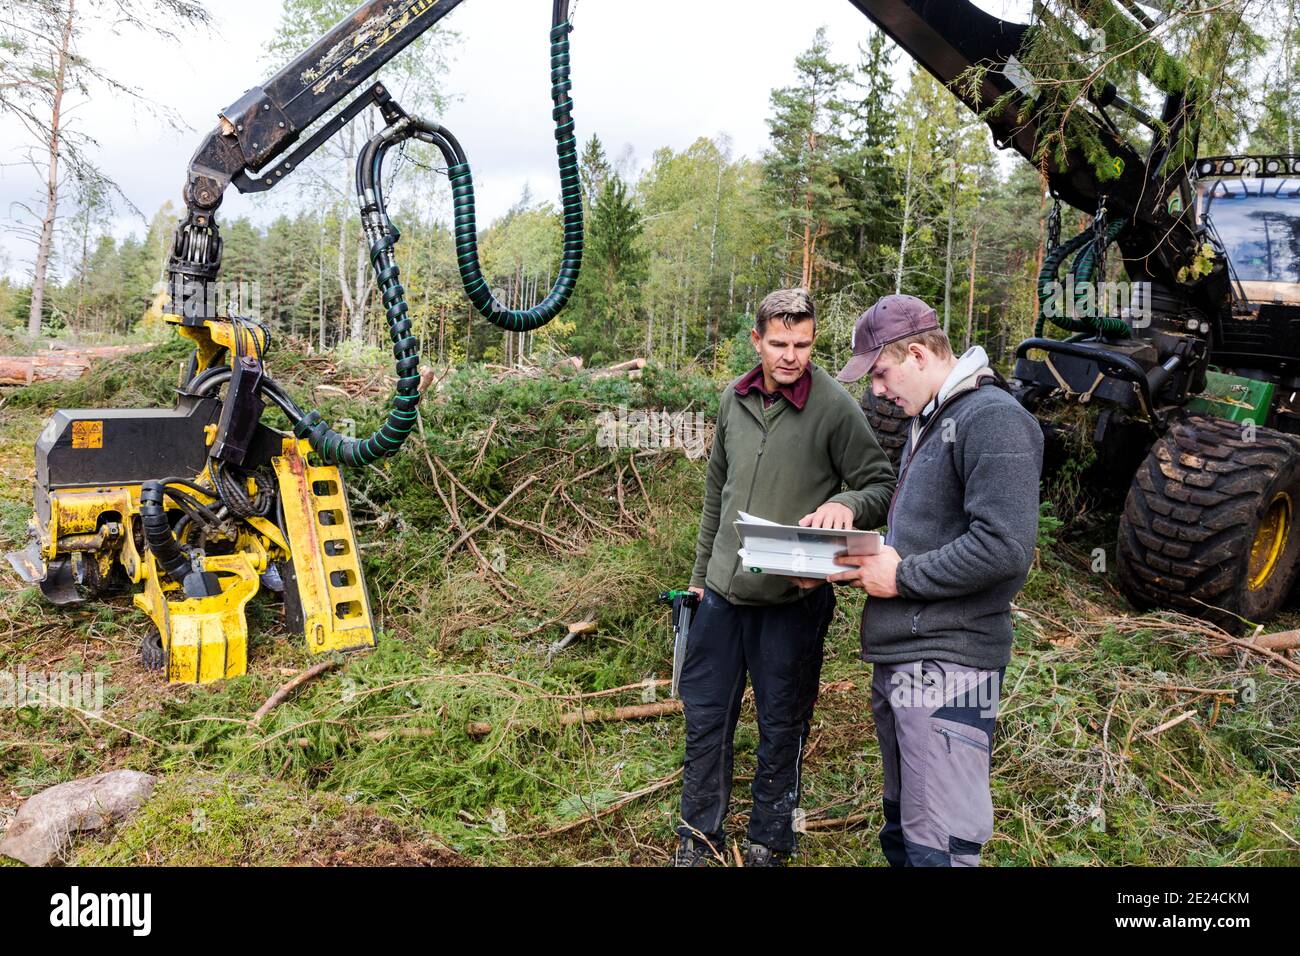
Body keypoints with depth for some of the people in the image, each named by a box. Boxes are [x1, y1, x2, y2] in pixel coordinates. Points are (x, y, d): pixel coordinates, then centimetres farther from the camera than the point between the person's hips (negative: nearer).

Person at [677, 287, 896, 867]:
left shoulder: (835, 407, -11)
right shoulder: (733, 399, 5)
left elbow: (882, 486, -5)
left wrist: (845, 504, -28)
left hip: (792, 598, -4)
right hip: (723, 591, 5)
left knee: (781, 730, 10)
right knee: (704, 715, 13)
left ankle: (769, 845, 30)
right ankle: (699, 836, 32)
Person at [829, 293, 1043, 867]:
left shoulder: (992, 418, -14)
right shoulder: (925, 423, 18)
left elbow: (1005, 547, -23)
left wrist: (901, 577, -14)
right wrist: (868, 562, 7)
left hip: (948, 661, -10)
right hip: (897, 654, 10)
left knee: (936, 843, -4)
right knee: (901, 825, 20)